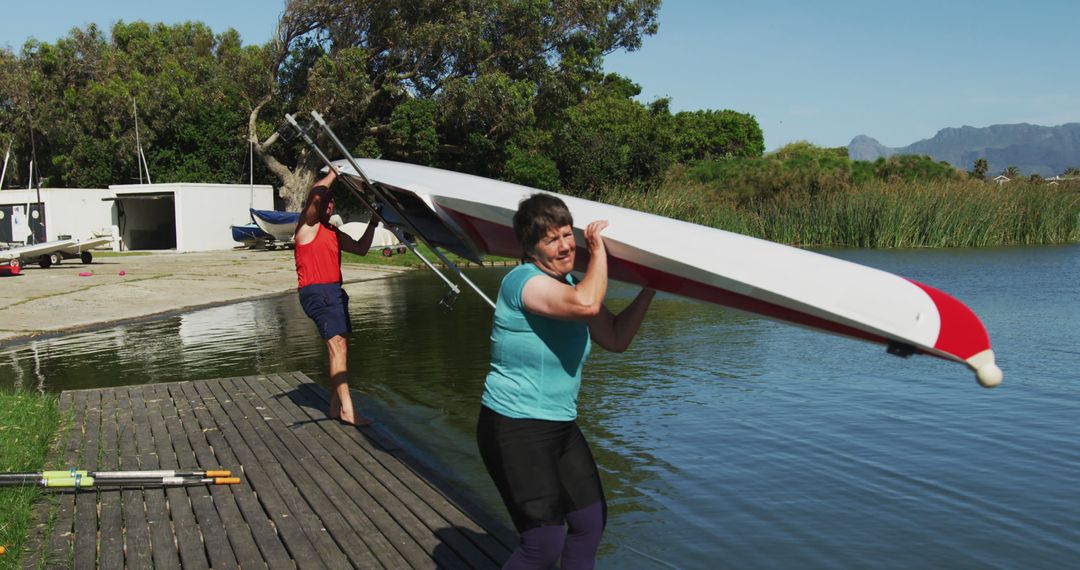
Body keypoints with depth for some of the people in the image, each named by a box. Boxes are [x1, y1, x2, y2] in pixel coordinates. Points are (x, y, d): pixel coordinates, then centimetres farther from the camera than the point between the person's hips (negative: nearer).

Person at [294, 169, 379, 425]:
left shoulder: (334, 232, 23)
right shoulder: (308, 225, -2)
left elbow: (361, 248, 26)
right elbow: (316, 193, -19)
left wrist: (373, 224, 20)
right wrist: (333, 173, -6)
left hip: (334, 291, 9)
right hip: (316, 291, -9)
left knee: (339, 347, 12)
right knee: (338, 346, -16)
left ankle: (336, 405, 20)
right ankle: (347, 409, -17)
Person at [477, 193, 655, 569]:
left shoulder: (571, 283, 7)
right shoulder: (524, 280, -20)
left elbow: (616, 338, 10)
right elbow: (586, 304, -38)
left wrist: (649, 289, 3)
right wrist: (598, 249, -23)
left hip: (561, 426, 9)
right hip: (515, 430, -9)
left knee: (591, 522, 16)